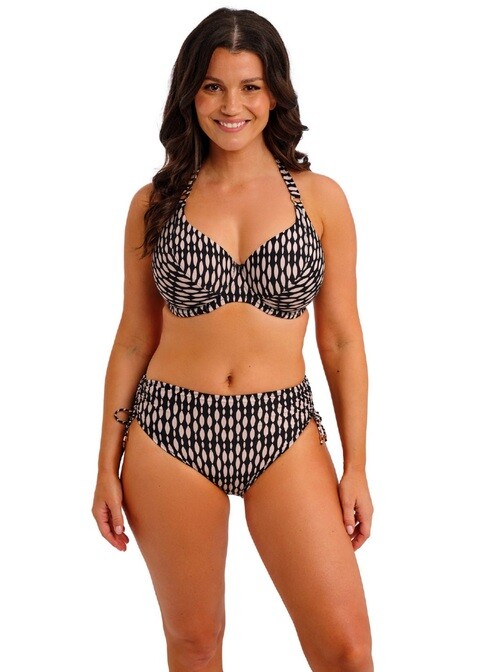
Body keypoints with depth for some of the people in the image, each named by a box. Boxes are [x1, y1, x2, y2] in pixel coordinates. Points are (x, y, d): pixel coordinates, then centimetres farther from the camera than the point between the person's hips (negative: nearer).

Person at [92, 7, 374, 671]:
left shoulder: (320, 197, 2)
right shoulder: (155, 202, 4)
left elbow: (342, 339, 3)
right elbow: (134, 339, 7)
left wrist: (356, 465, 0)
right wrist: (108, 465, 6)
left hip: (283, 429, 0)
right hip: (170, 431, 1)